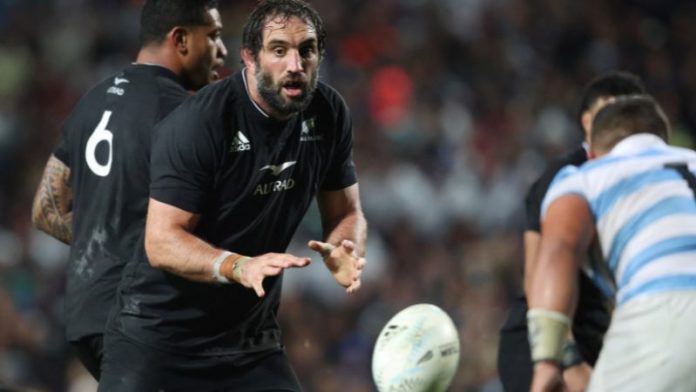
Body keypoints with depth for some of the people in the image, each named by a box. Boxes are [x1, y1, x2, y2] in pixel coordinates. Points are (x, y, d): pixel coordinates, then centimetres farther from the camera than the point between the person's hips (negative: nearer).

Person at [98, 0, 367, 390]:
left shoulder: (329, 113, -2)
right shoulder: (197, 123, -20)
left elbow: (346, 212, 8)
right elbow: (161, 241, -22)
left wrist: (345, 250, -17)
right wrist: (240, 267, -39)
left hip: (253, 342, 5)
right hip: (159, 337, -5)